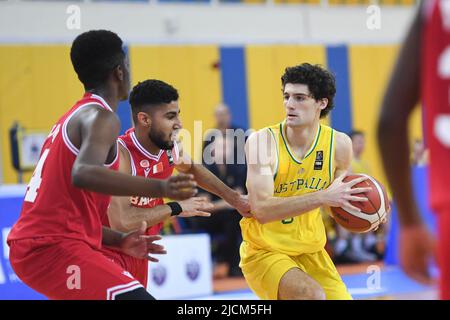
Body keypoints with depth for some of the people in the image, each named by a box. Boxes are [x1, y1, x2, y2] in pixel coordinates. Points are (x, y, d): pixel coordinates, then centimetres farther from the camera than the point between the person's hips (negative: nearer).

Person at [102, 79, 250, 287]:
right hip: (108, 253, -8)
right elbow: (121, 222, -38)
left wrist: (233, 198, 23)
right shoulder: (119, 154, -28)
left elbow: (192, 169, 23)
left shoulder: (170, 149, -4)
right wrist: (176, 209, -27)